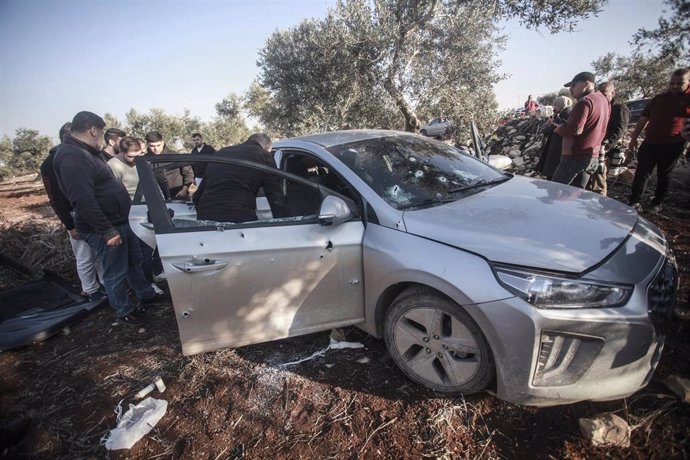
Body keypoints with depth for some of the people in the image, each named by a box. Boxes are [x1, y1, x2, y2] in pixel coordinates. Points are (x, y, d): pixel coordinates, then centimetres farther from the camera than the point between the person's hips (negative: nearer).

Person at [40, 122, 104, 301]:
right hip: (76, 217, -5)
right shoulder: (50, 165, -10)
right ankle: (91, 290, 19)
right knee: (85, 258, 3)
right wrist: (70, 226, -14)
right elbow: (55, 199, -11)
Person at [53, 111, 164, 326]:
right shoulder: (71, 157, -22)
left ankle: (146, 294, 39)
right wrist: (107, 231, -26)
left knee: (134, 260, 21)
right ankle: (124, 311, 23)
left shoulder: (86, 153, 12)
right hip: (104, 228, -10)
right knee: (116, 272, 5)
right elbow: (83, 200, -29)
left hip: (120, 221, 10)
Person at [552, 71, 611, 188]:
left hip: (576, 156, -9)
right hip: (593, 157, 9)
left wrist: (558, 129, -7)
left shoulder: (585, 101, -14)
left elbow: (575, 129, -24)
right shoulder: (603, 100, 16)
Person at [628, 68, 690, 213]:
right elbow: (643, 119, 12)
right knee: (642, 172, -3)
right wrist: (634, 138, 7)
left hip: (672, 145, -2)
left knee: (664, 175, 8)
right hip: (650, 143, 2)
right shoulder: (658, 98, 10)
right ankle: (634, 201, -1)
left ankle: (658, 202, 19)